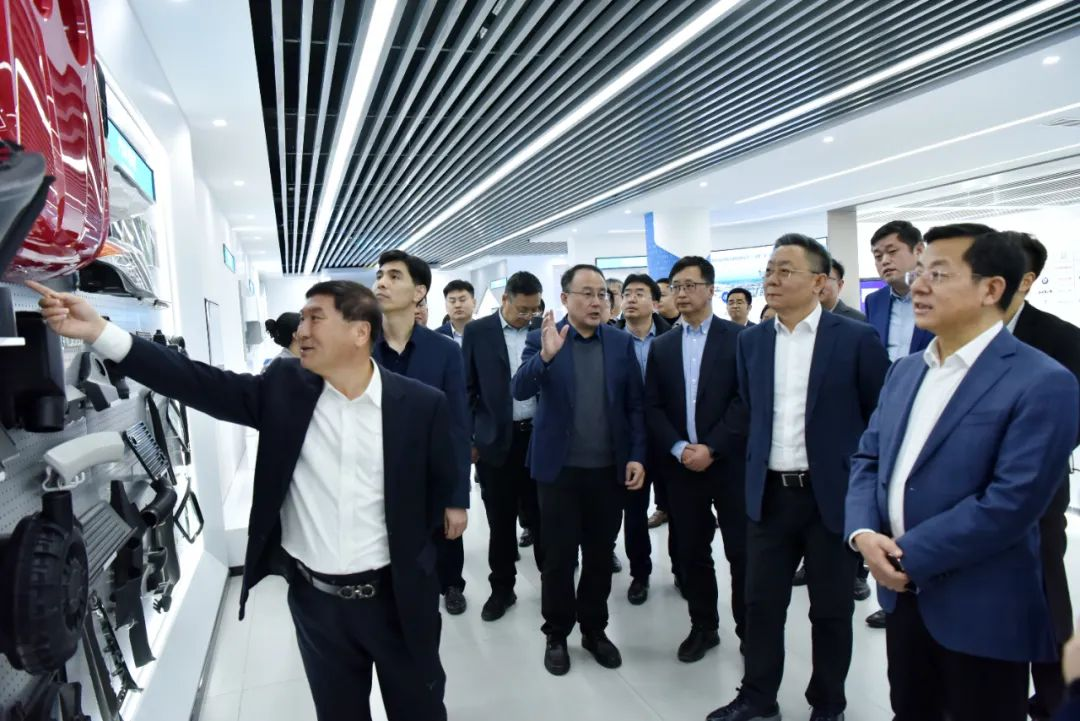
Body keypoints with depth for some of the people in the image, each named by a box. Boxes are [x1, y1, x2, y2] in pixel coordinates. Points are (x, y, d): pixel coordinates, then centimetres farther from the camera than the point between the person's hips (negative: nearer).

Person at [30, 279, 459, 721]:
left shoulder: (421, 405, -12)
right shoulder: (284, 386, -5)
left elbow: (443, 486, -1)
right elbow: (203, 383, -10)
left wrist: (409, 547, -2)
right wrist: (99, 332, -18)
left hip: (396, 598, -2)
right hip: (313, 597, 3)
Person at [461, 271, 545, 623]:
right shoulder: (477, 331, -1)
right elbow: (468, 388, 0)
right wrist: (467, 439, -2)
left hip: (539, 436, 1)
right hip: (496, 439, -1)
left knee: (541, 515, 11)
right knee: (500, 521, 10)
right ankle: (502, 588, 25)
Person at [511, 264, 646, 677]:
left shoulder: (622, 343, 3)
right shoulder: (542, 339, -3)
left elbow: (635, 405, 4)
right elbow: (520, 390, -17)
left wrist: (637, 456, -5)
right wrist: (546, 356, -34)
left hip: (609, 469, 2)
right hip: (560, 468, -2)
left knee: (600, 555, 14)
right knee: (558, 557, 8)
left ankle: (595, 629, 32)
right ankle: (557, 634, 27)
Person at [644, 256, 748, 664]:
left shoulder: (738, 337, -2)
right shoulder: (661, 347, 10)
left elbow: (746, 400, -9)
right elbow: (652, 407, 5)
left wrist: (711, 448, -16)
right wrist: (679, 449, -9)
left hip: (730, 462, -3)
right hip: (681, 465, 3)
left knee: (742, 552, 5)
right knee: (691, 552, 11)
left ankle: (750, 630, 23)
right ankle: (703, 627, 27)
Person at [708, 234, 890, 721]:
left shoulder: (856, 339, -7)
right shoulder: (751, 340, 5)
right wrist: (756, 464, 13)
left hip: (833, 494, -3)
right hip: (769, 494, 4)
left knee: (831, 610, 12)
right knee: (761, 602, 12)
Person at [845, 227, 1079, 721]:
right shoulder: (904, 371, 8)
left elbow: (1012, 502, -23)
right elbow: (868, 457, 7)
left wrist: (910, 555, -19)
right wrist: (862, 532, -11)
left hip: (980, 610, -6)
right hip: (903, 593, 7)